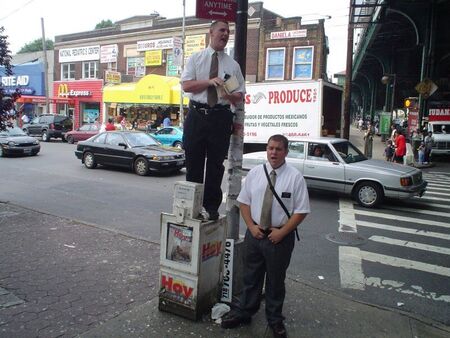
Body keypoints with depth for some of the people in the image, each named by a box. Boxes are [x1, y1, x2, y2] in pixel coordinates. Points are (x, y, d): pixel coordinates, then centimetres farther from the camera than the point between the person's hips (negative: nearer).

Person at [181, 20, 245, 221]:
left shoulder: (233, 65, 12)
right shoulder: (195, 58, 10)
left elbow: (240, 96, 10)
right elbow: (186, 85, -2)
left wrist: (229, 95, -13)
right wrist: (210, 81, -14)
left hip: (221, 117, 1)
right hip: (197, 115, -1)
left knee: (216, 164, 3)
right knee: (193, 163, 4)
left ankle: (211, 208, 13)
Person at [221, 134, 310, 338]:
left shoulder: (295, 177, -10)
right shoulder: (255, 173, -1)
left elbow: (301, 211, -9)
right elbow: (244, 201, 5)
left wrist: (282, 232, -15)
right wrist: (251, 226, -7)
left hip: (280, 237, -2)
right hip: (254, 234, 3)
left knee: (276, 280, 15)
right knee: (250, 277, 17)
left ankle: (275, 320, 36)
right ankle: (243, 313, 37)